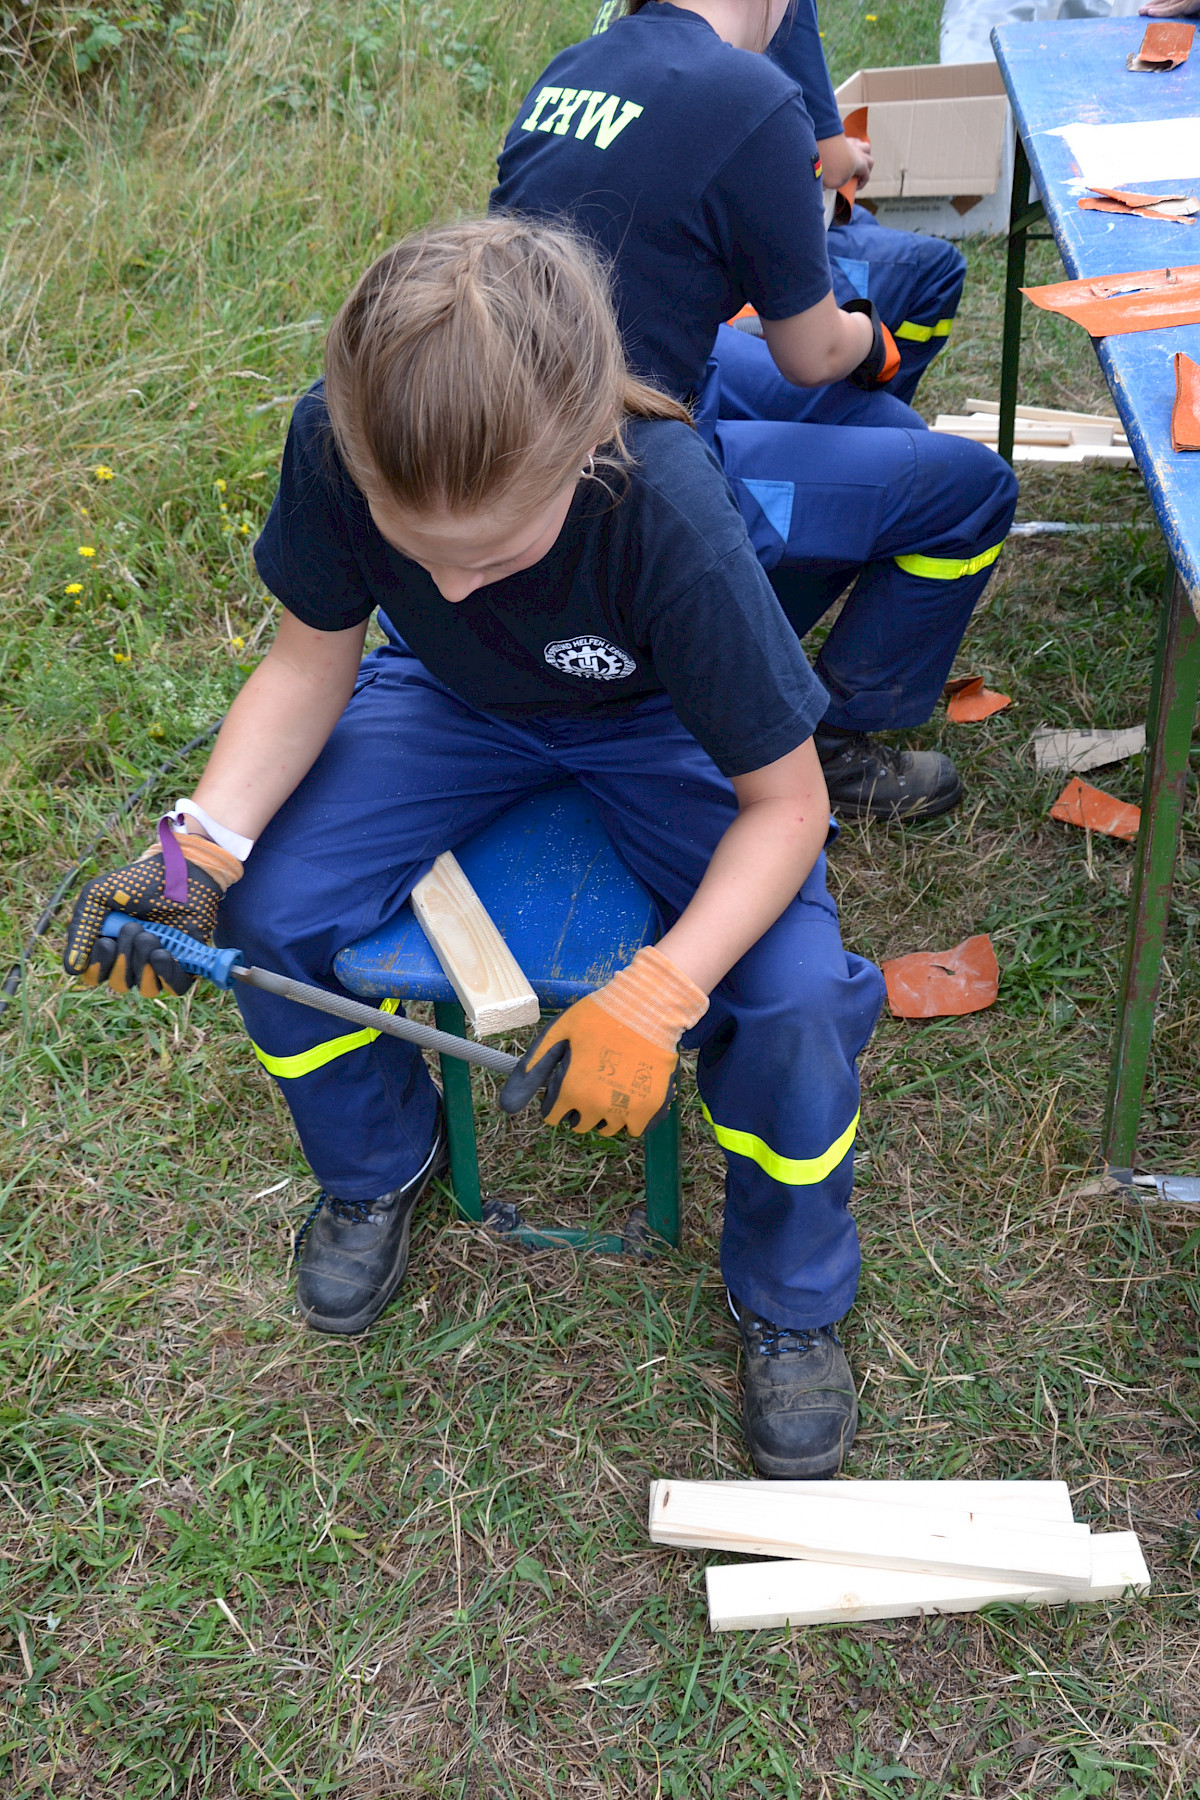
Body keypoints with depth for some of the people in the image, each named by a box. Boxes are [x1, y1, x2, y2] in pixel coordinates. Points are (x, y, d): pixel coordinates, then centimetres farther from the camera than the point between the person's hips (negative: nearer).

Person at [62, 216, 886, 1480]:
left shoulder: (665, 508, -39)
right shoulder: (334, 444, -30)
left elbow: (786, 804, -28)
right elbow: (311, 664, -12)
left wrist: (656, 998, -41)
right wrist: (202, 845, -28)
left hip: (657, 720, -3)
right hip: (452, 699, 3)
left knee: (794, 997, -25)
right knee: (267, 916, -18)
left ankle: (789, 1298, 7)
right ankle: (377, 1164, 16)